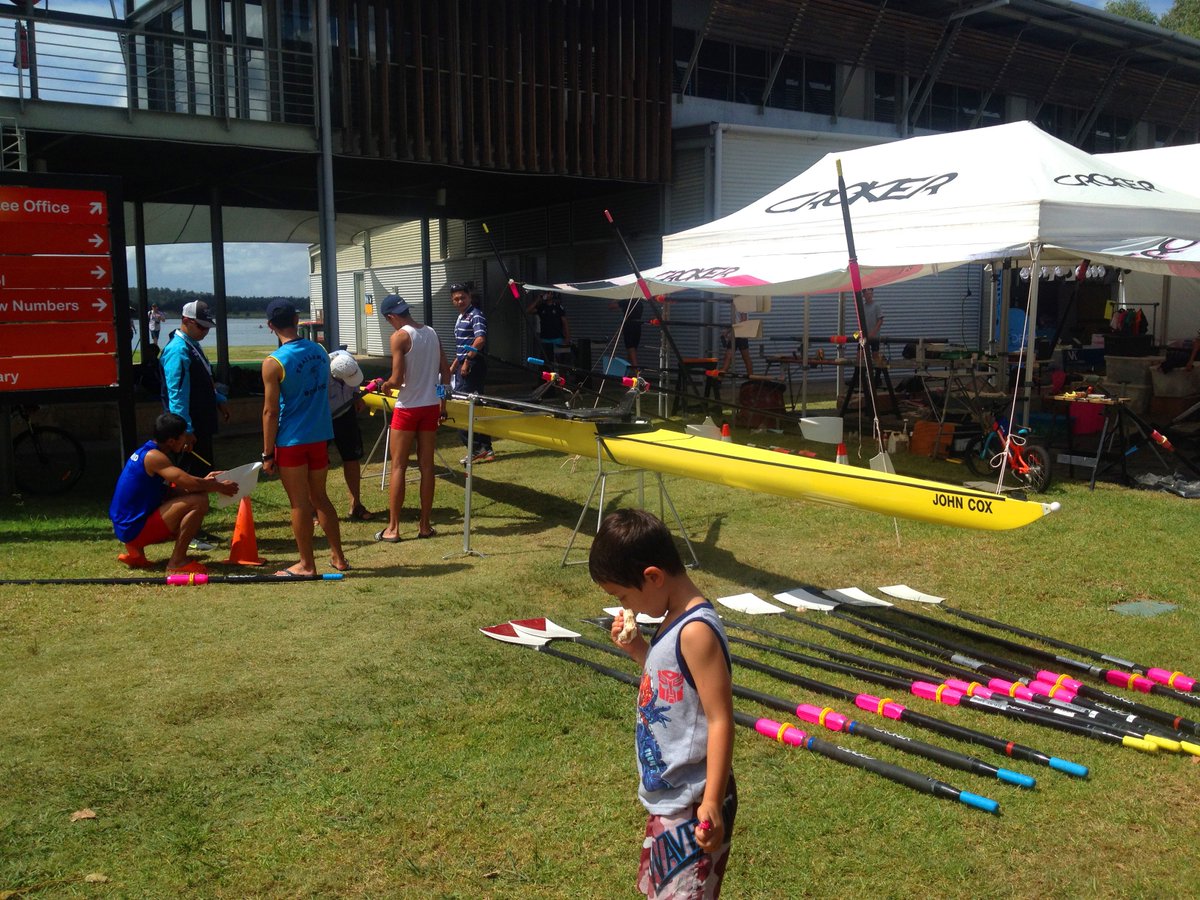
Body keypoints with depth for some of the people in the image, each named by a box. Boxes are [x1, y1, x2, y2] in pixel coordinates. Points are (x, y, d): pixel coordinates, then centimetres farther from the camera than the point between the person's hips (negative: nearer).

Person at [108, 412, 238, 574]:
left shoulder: (146, 451, 11)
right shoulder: (153, 456, -18)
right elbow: (190, 482, -25)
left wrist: (204, 481, 9)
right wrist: (219, 487, -7)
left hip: (125, 526, 10)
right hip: (134, 528, -10)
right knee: (199, 501, -19)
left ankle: (135, 551, 18)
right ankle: (177, 561, -11)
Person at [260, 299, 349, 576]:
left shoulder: (274, 363, -15)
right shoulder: (320, 351, 3)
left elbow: (270, 412, -13)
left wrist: (267, 454, -7)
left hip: (291, 442, -6)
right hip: (320, 436, 6)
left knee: (300, 503, 4)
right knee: (319, 496, 18)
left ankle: (307, 565, 14)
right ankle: (338, 557, 22)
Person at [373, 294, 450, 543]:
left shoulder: (399, 336, -12)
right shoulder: (432, 333, 6)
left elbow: (397, 379, -17)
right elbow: (445, 372, 9)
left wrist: (386, 385, 4)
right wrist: (442, 401, 19)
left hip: (408, 408, -5)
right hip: (431, 407, 5)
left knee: (398, 467, 2)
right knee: (426, 466, 9)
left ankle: (393, 528, 5)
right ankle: (425, 525, 14)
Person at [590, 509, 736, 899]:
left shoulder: (696, 631, -23)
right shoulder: (674, 621, 6)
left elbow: (720, 719, -24)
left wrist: (712, 802, -24)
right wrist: (637, 649, 5)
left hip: (691, 804, -10)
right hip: (665, 797, 10)